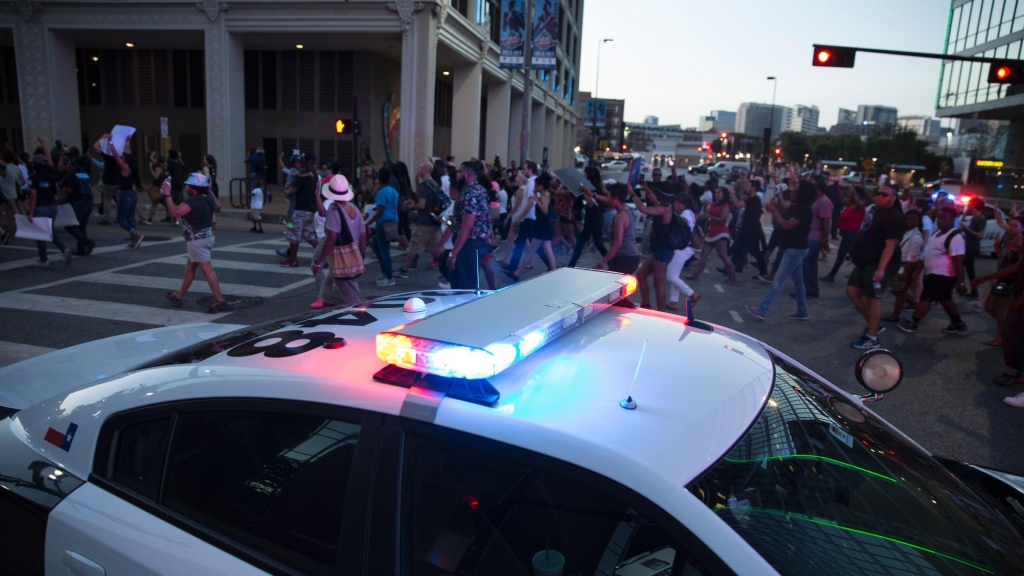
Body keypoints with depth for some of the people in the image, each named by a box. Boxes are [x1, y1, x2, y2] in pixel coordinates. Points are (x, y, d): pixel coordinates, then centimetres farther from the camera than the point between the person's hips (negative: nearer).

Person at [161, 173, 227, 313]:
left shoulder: (192, 201, -20)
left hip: (197, 241, -9)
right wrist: (209, 191, 34)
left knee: (207, 270, -10)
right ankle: (179, 296, 34)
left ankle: (220, 302, -13)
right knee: (190, 268, 20)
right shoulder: (208, 198, 6)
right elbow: (217, 208, 27)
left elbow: (175, 213, -28)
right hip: (207, 237, 9)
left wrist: (167, 195, -22)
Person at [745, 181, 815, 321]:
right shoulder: (795, 206, 11)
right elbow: (778, 222, 10)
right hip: (793, 248, 10)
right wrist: (775, 209, -5)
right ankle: (802, 312, 23)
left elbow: (786, 225, -26)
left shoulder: (804, 211, -19)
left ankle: (762, 310, -11)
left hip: (795, 249, -10)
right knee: (797, 280, 15)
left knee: (779, 279, -11)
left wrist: (774, 211, -19)